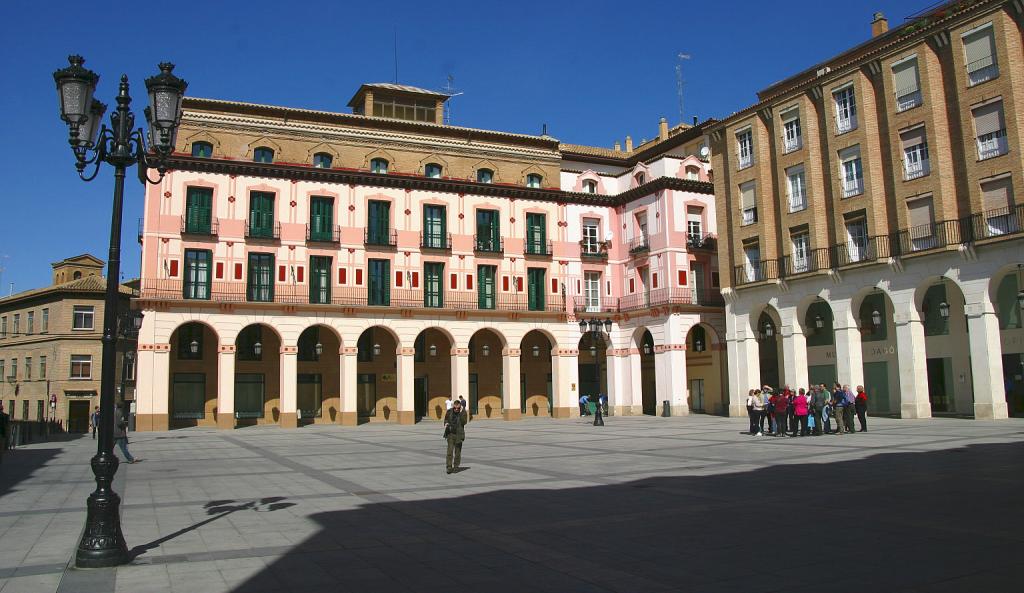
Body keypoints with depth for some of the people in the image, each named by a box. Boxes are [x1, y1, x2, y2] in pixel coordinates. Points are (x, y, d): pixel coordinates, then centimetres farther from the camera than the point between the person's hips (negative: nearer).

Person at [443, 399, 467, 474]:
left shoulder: (463, 412, -4)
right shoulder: (449, 412, 0)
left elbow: (464, 422, -16)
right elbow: (446, 420, 14)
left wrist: (461, 413, -21)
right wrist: (446, 424, -8)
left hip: (459, 435, 0)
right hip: (450, 434, 0)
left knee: (457, 452, 7)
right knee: (450, 451, -9)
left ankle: (456, 466, 19)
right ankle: (449, 467, -7)